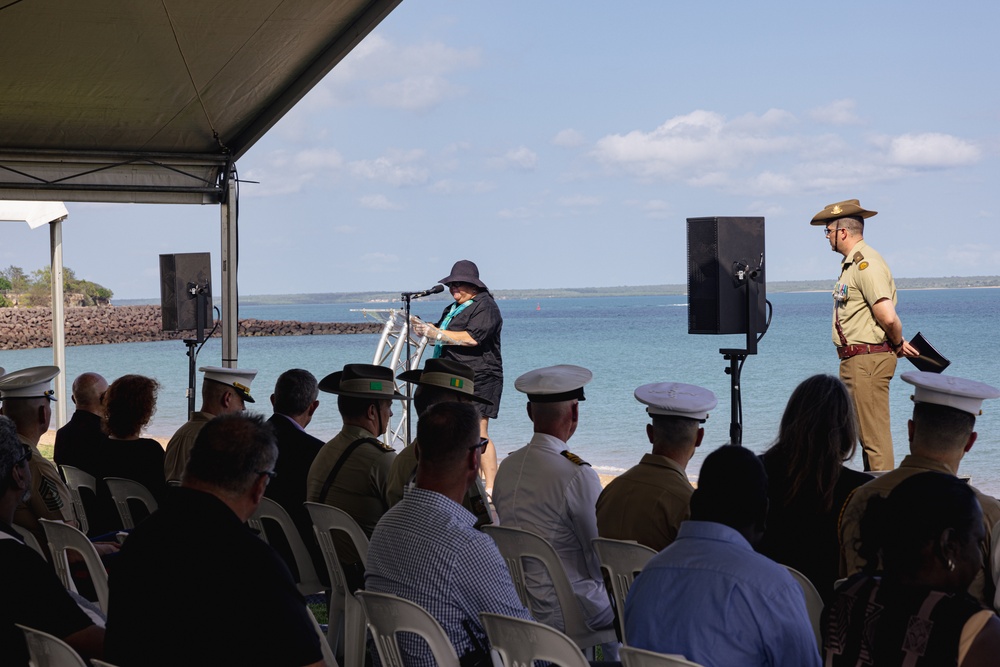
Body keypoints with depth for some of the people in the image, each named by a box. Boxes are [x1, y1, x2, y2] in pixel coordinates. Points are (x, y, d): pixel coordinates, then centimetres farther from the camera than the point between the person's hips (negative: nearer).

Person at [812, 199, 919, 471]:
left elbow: (888, 316, -24)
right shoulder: (851, 264, 17)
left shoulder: (866, 263, -16)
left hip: (868, 361, -11)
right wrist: (898, 344, 13)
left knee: (874, 434, -8)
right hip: (855, 361, 11)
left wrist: (898, 344, -7)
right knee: (867, 432, 14)